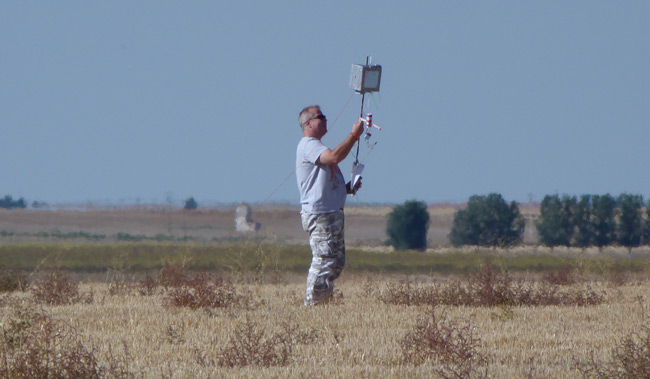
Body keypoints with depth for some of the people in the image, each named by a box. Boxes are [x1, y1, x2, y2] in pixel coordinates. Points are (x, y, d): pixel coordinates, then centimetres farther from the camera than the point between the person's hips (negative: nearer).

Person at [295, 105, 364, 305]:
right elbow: (334, 156, -27)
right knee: (323, 261, -13)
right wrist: (354, 135, -20)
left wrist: (347, 188, 15)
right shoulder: (308, 145, -8)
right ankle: (312, 303, -10)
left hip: (332, 213, 11)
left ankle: (322, 302, 14)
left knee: (336, 262, 11)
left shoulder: (316, 147, 25)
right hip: (319, 214, -11)